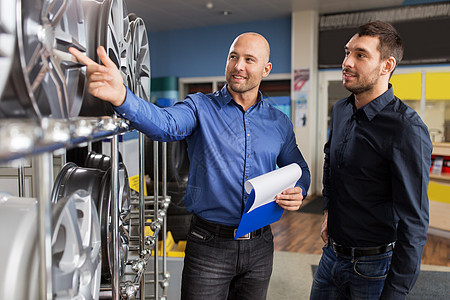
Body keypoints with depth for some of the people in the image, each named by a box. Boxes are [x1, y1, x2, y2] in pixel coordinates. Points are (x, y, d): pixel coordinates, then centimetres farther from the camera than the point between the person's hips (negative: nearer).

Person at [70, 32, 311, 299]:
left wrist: (298, 192, -7)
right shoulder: (200, 107, -5)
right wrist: (121, 96, -45)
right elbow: (165, 124, -25)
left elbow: (299, 169, 16)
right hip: (209, 245, -3)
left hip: (259, 247, 4)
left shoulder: (279, 122, 6)